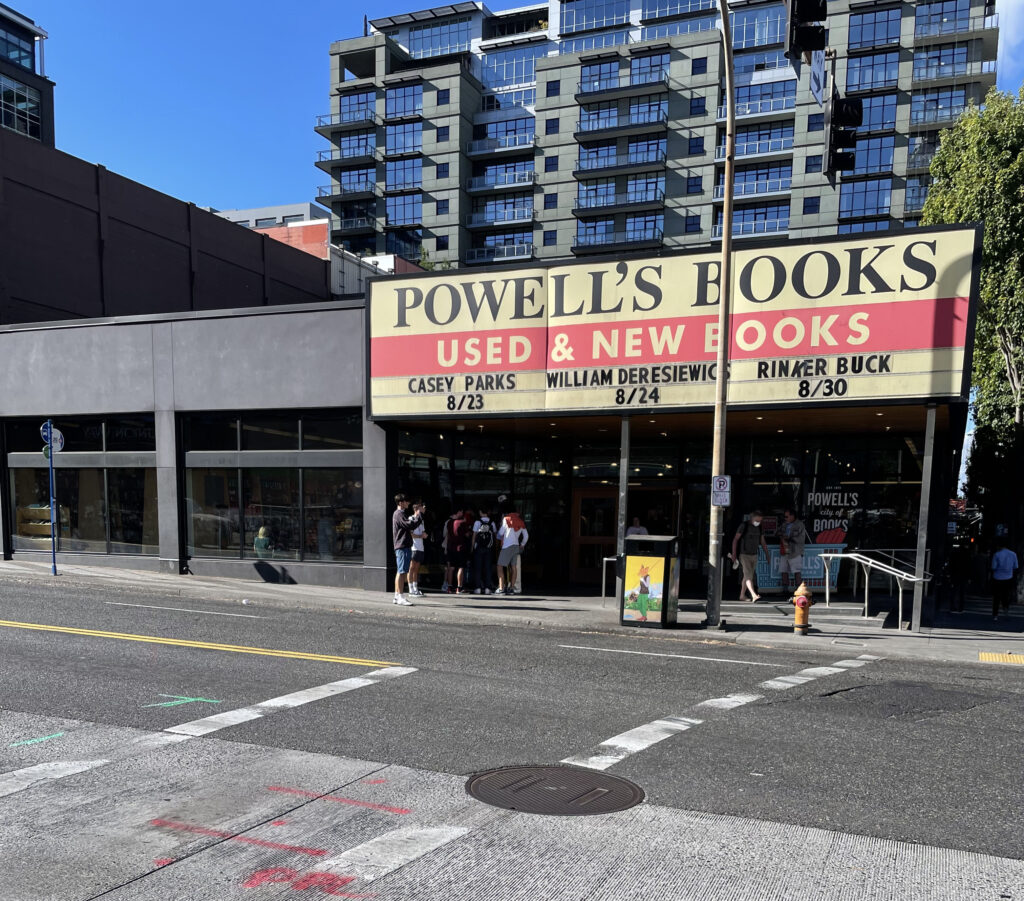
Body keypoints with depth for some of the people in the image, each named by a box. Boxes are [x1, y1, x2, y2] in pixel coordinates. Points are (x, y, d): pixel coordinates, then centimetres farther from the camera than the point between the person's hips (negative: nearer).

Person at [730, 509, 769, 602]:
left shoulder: (759, 527, 8)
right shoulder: (744, 525, -9)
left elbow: (762, 542, 15)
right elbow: (735, 539, -8)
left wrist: (767, 555, 10)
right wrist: (734, 554, -12)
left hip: (754, 555, 6)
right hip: (744, 555, -6)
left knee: (747, 576, 12)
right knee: (748, 575, -17)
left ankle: (742, 595, 23)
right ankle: (754, 596, -30)